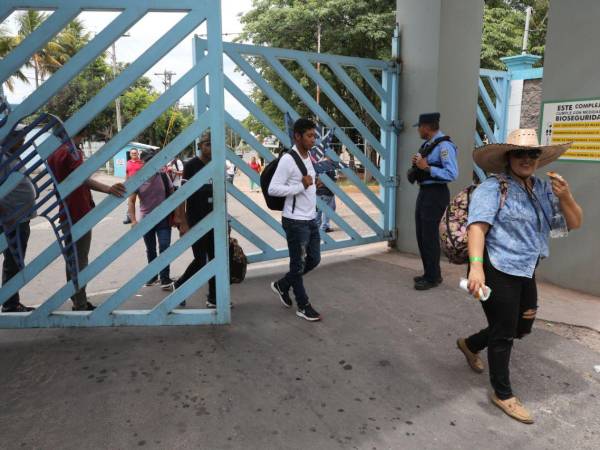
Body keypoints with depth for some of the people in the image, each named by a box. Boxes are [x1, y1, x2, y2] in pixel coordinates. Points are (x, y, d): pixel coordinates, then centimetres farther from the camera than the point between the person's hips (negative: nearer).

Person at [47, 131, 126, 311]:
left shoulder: (54, 154, 14)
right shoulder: (69, 152, -15)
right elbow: (82, 178, -34)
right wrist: (107, 189, -47)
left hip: (67, 214, 10)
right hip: (79, 214, -10)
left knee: (73, 260, 15)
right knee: (80, 261, -6)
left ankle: (78, 302, 25)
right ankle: (81, 306, -1)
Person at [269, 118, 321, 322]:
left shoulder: (308, 158, 11)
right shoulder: (288, 160, -16)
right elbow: (273, 189, -22)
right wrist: (301, 186, -22)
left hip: (311, 219, 9)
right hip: (295, 221, -9)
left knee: (314, 259, 16)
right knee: (299, 264, 4)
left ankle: (282, 285, 33)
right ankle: (303, 306, 20)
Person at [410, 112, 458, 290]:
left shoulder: (444, 145, -16)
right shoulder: (427, 144, 12)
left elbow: (452, 174, -23)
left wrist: (426, 167, -23)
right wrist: (417, 163, 3)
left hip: (435, 194, -10)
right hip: (424, 192, 10)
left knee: (429, 236, -3)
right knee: (421, 235, 15)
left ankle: (433, 277, 11)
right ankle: (429, 273, 29)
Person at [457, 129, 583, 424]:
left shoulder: (544, 189, 7)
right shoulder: (492, 188, -13)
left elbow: (575, 223, 6)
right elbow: (477, 227, -24)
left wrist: (566, 197, -14)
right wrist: (476, 267, -37)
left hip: (525, 273, 8)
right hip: (497, 271, -8)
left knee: (521, 328, 21)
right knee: (504, 333, 4)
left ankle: (469, 344, 45)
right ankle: (503, 394, 24)